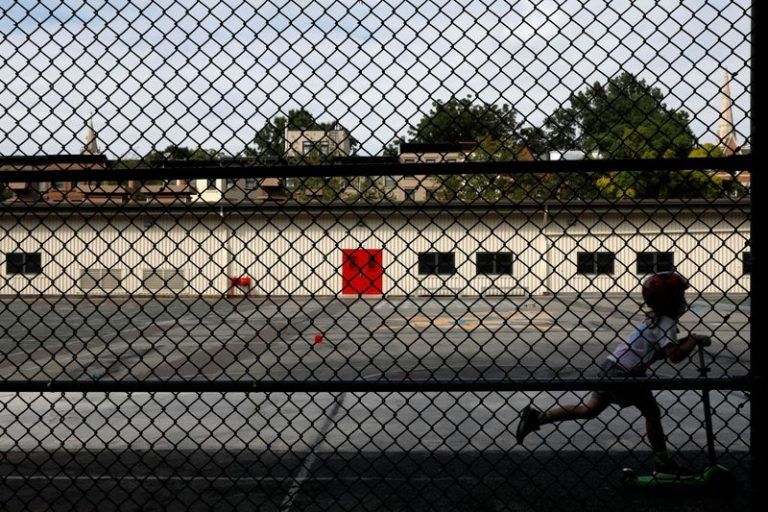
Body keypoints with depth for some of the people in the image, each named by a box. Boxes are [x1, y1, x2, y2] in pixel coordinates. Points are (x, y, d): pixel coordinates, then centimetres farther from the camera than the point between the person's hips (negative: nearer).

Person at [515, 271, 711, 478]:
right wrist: (694, 341, -11)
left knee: (590, 409, 12)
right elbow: (674, 356, -23)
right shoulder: (667, 323, -11)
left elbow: (665, 346, 24)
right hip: (625, 374, -9)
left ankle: (537, 417, 8)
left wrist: (687, 340, 15)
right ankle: (664, 465, 13)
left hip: (611, 366, 9)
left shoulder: (654, 318, 18)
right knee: (652, 412, 4)